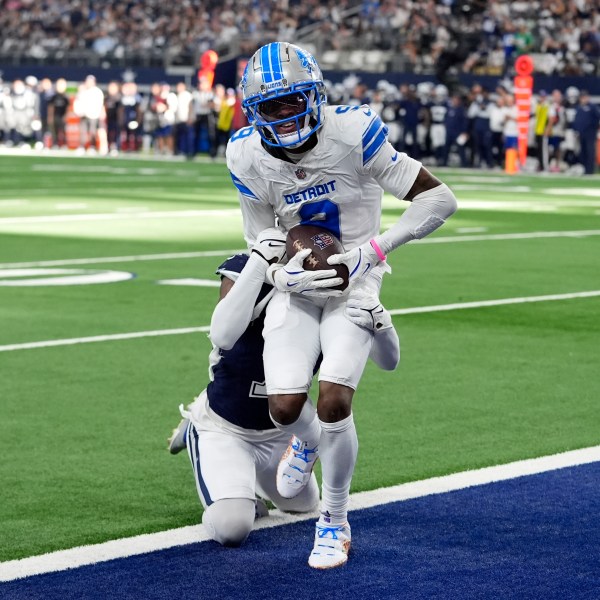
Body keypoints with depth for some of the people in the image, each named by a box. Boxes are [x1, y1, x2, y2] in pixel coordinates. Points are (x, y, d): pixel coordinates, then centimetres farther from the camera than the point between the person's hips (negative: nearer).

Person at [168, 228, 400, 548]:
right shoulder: (245, 271, -26)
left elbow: (389, 361, -16)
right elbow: (222, 337, -46)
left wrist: (378, 319, -39)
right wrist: (261, 258, -47)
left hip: (279, 432, 5)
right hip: (224, 428, -5)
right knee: (231, 528, -21)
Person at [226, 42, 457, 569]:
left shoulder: (352, 133, -22)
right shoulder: (249, 157, -10)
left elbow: (439, 198, -17)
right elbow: (260, 245, 1)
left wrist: (373, 250, -23)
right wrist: (284, 273, -22)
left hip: (354, 284, -3)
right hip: (297, 286, 3)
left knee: (334, 402, -19)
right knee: (285, 407, -11)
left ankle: (335, 523, 6)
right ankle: (308, 442, 31)